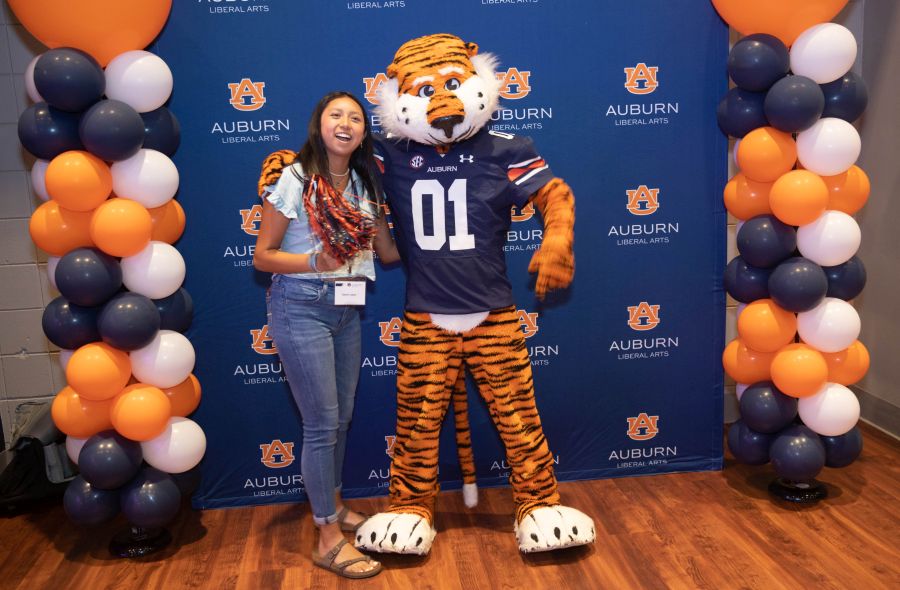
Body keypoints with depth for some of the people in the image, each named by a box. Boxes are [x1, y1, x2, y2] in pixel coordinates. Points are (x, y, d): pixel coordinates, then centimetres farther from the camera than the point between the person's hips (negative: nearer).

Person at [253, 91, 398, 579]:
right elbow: (262, 256, -8)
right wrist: (315, 262, -22)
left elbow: (390, 251, 8)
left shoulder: (364, 184, 8)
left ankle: (333, 504, 38)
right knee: (323, 423, -3)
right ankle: (328, 539, 11)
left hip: (346, 309, 6)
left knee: (341, 416, 15)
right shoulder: (295, 179, -9)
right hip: (301, 308, -6)